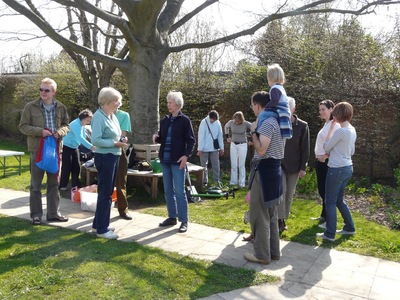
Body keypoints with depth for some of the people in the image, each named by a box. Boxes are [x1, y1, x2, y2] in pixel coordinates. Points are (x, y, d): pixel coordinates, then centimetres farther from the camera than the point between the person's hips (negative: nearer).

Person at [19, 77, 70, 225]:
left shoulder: (61, 107, 4)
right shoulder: (30, 107, -4)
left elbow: (67, 125, 12)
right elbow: (23, 126, -4)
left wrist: (60, 131, -10)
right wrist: (40, 131, -19)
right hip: (37, 149, -3)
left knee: (54, 183, 11)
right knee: (36, 184, 5)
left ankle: (53, 213, 21)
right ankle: (36, 214, 16)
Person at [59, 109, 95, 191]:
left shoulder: (82, 125, 3)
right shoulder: (75, 124, -25)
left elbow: (83, 137, 10)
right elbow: (80, 137, -37)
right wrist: (91, 147, -45)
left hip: (74, 148, 8)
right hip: (67, 147, -8)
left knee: (76, 167, 7)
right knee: (67, 167, -2)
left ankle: (75, 185, 15)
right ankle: (62, 186, 10)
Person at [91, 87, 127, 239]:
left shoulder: (112, 116, 11)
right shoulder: (99, 117, -16)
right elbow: (96, 140, -24)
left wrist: (121, 140, 0)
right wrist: (115, 143, -21)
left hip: (113, 157, 9)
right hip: (105, 158, -9)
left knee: (107, 192, 17)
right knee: (105, 193, -2)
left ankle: (99, 223, 31)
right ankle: (102, 229, 9)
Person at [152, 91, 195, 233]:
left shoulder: (184, 120, -4)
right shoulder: (164, 120, 12)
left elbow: (191, 140, -7)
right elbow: (162, 138, 16)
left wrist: (186, 155, -18)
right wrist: (156, 137, -6)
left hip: (177, 160, -6)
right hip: (165, 160, 6)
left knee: (179, 191, -4)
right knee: (168, 190, 11)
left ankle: (184, 221, 4)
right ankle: (172, 217, 22)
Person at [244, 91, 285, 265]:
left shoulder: (266, 123, -17)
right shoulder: (275, 121, 14)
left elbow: (261, 150, -22)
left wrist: (253, 131, -12)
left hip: (264, 170, -10)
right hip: (273, 169, 10)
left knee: (259, 215, -1)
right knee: (271, 215, 16)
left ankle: (262, 254, 8)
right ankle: (273, 251, 25)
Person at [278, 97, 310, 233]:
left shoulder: (302, 126, -4)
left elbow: (305, 149, -2)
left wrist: (303, 168, -5)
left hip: (294, 166, 1)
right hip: (278, 164, -1)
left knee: (289, 194, 8)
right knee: (281, 191, -10)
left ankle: (284, 219, 23)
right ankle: (280, 221, -3)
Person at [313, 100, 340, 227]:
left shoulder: (335, 125, -15)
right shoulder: (326, 124, 14)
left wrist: (324, 157, -17)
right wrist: (318, 158, 8)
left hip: (327, 162, -9)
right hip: (320, 161, 9)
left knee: (327, 191, -1)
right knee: (322, 190, 18)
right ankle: (323, 215, 31)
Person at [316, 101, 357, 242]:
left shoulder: (340, 131, -20)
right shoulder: (352, 130, 9)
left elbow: (326, 147, -9)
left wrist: (331, 128, -5)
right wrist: (334, 152, 16)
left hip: (337, 169, -9)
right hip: (347, 168, 9)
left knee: (330, 202, 2)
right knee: (339, 199, 21)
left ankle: (330, 234, 9)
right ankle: (349, 227, 30)